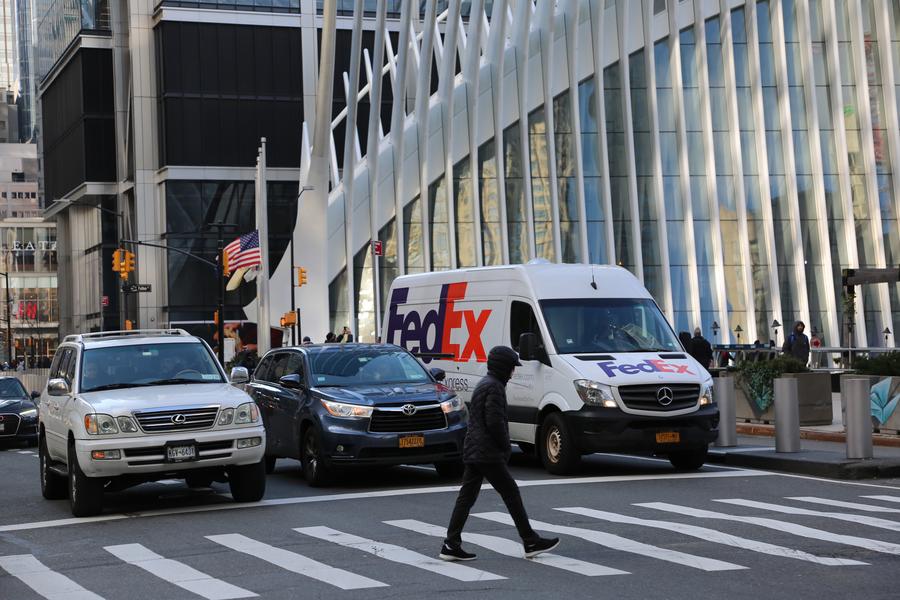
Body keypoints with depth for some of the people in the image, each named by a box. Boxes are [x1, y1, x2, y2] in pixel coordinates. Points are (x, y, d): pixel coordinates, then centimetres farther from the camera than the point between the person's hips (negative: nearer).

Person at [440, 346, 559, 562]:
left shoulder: (483, 384, 19)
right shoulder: (494, 387, -14)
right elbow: (495, 422, -21)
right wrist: (506, 447, -7)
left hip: (473, 452, 10)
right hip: (488, 454, -10)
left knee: (467, 496, 7)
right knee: (511, 494, -3)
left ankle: (451, 545, 5)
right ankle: (531, 542, 3)